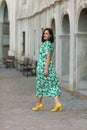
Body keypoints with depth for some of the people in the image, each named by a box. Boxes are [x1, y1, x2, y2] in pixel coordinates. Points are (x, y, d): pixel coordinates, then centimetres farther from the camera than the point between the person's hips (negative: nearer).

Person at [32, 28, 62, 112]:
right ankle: (57, 103, -9)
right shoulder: (51, 44, 15)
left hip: (43, 66, -8)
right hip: (50, 66, 8)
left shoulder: (47, 43, -12)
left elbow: (48, 56, -19)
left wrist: (46, 69, -22)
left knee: (41, 85, 4)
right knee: (52, 85, 1)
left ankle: (39, 104, 15)